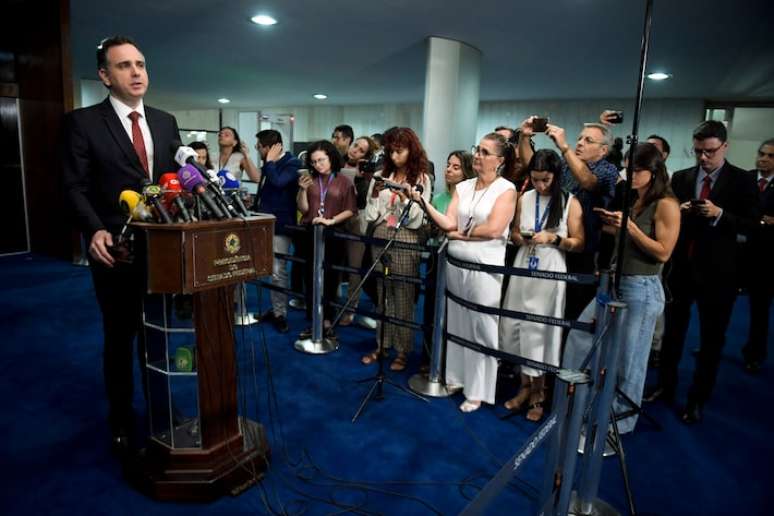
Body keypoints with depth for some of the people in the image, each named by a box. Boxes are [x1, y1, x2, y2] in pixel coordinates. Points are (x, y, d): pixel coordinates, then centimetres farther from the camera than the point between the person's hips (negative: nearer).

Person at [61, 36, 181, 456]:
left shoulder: (165, 122, 8)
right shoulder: (83, 122, -5)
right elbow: (75, 187, -9)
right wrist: (96, 230, -26)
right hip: (116, 251, -4)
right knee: (119, 338, 12)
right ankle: (121, 421, 33)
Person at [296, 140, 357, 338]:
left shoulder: (344, 181, -2)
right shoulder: (309, 180, 5)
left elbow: (350, 210, -5)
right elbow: (303, 209, 1)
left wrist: (331, 221, -16)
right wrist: (303, 189, -12)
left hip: (334, 236, -2)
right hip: (310, 235, 2)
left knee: (330, 279, 7)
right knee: (311, 279, 6)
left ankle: (327, 321, 18)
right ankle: (313, 321, 16)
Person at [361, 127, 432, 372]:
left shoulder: (421, 179, -2)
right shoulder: (381, 177, 8)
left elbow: (415, 221, -8)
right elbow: (370, 216, 7)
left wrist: (404, 198, -20)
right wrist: (374, 195, -8)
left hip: (405, 243, -4)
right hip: (381, 239, 4)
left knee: (403, 297, 1)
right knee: (383, 294, 12)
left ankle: (403, 350, 14)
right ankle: (382, 344, 24)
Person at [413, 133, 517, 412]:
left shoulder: (506, 189, -4)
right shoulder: (463, 187, 9)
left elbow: (493, 229, -15)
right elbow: (448, 224, -1)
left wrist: (460, 234, -5)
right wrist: (422, 202, -12)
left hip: (484, 268, -5)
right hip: (454, 263, 5)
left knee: (481, 329, 5)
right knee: (455, 324, 14)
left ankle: (477, 390, 18)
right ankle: (453, 374, 31)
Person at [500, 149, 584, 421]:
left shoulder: (570, 203, -3)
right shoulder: (524, 199, 7)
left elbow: (579, 244, -1)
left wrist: (553, 238, -17)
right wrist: (523, 238, -7)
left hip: (550, 273, -3)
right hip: (523, 270, 4)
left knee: (540, 329, 2)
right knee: (516, 327, 5)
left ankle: (538, 390, 21)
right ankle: (526, 384, 23)